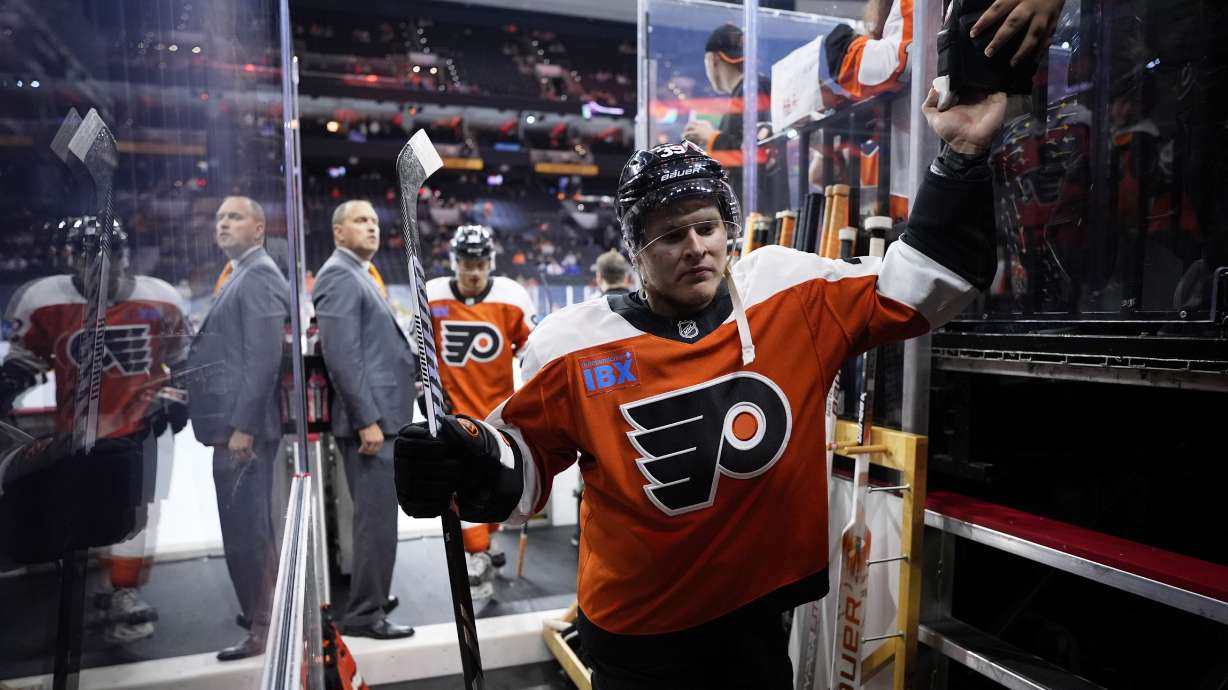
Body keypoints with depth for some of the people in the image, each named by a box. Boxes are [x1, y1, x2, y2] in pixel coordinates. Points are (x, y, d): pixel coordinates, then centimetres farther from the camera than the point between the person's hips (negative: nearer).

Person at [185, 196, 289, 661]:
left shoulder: (259, 276, -12)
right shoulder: (239, 276, 19)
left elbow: (264, 358, -21)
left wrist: (242, 426, -23)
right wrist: (233, 424, 15)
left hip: (245, 425, -10)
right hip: (234, 421, 10)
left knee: (246, 531, -3)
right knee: (251, 528, 18)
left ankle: (263, 629, 8)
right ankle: (262, 612, 32)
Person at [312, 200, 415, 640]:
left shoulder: (361, 275, 20)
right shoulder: (340, 276, -12)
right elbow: (341, 355, -21)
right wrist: (367, 419, -23)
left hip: (379, 415, 10)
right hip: (369, 418, -10)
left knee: (374, 515, 17)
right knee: (378, 516, -4)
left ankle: (368, 599, 29)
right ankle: (364, 613, 6)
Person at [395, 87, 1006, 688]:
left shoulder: (793, 294, -9)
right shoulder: (574, 347, -13)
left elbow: (918, 283, -3)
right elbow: (523, 463, -2)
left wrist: (962, 155, -11)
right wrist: (464, 468, -23)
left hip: (764, 610, 2)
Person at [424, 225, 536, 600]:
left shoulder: (511, 297, -10)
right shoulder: (431, 296, -7)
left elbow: (532, 347, -2)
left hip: (499, 407, 1)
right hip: (455, 407, -1)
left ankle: (483, 539, 36)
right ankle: (479, 558, 1)